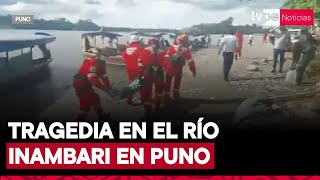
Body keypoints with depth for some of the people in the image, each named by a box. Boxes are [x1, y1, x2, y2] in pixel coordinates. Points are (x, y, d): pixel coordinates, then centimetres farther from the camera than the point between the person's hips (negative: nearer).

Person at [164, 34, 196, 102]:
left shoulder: (172, 47, -5)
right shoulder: (186, 50, -7)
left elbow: (166, 57, -5)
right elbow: (190, 61, -6)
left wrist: (164, 66, 4)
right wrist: (193, 70, 1)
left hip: (169, 68, 1)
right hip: (178, 69, 0)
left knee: (168, 83, 13)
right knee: (177, 82, 21)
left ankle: (166, 96, 18)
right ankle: (176, 95, 30)